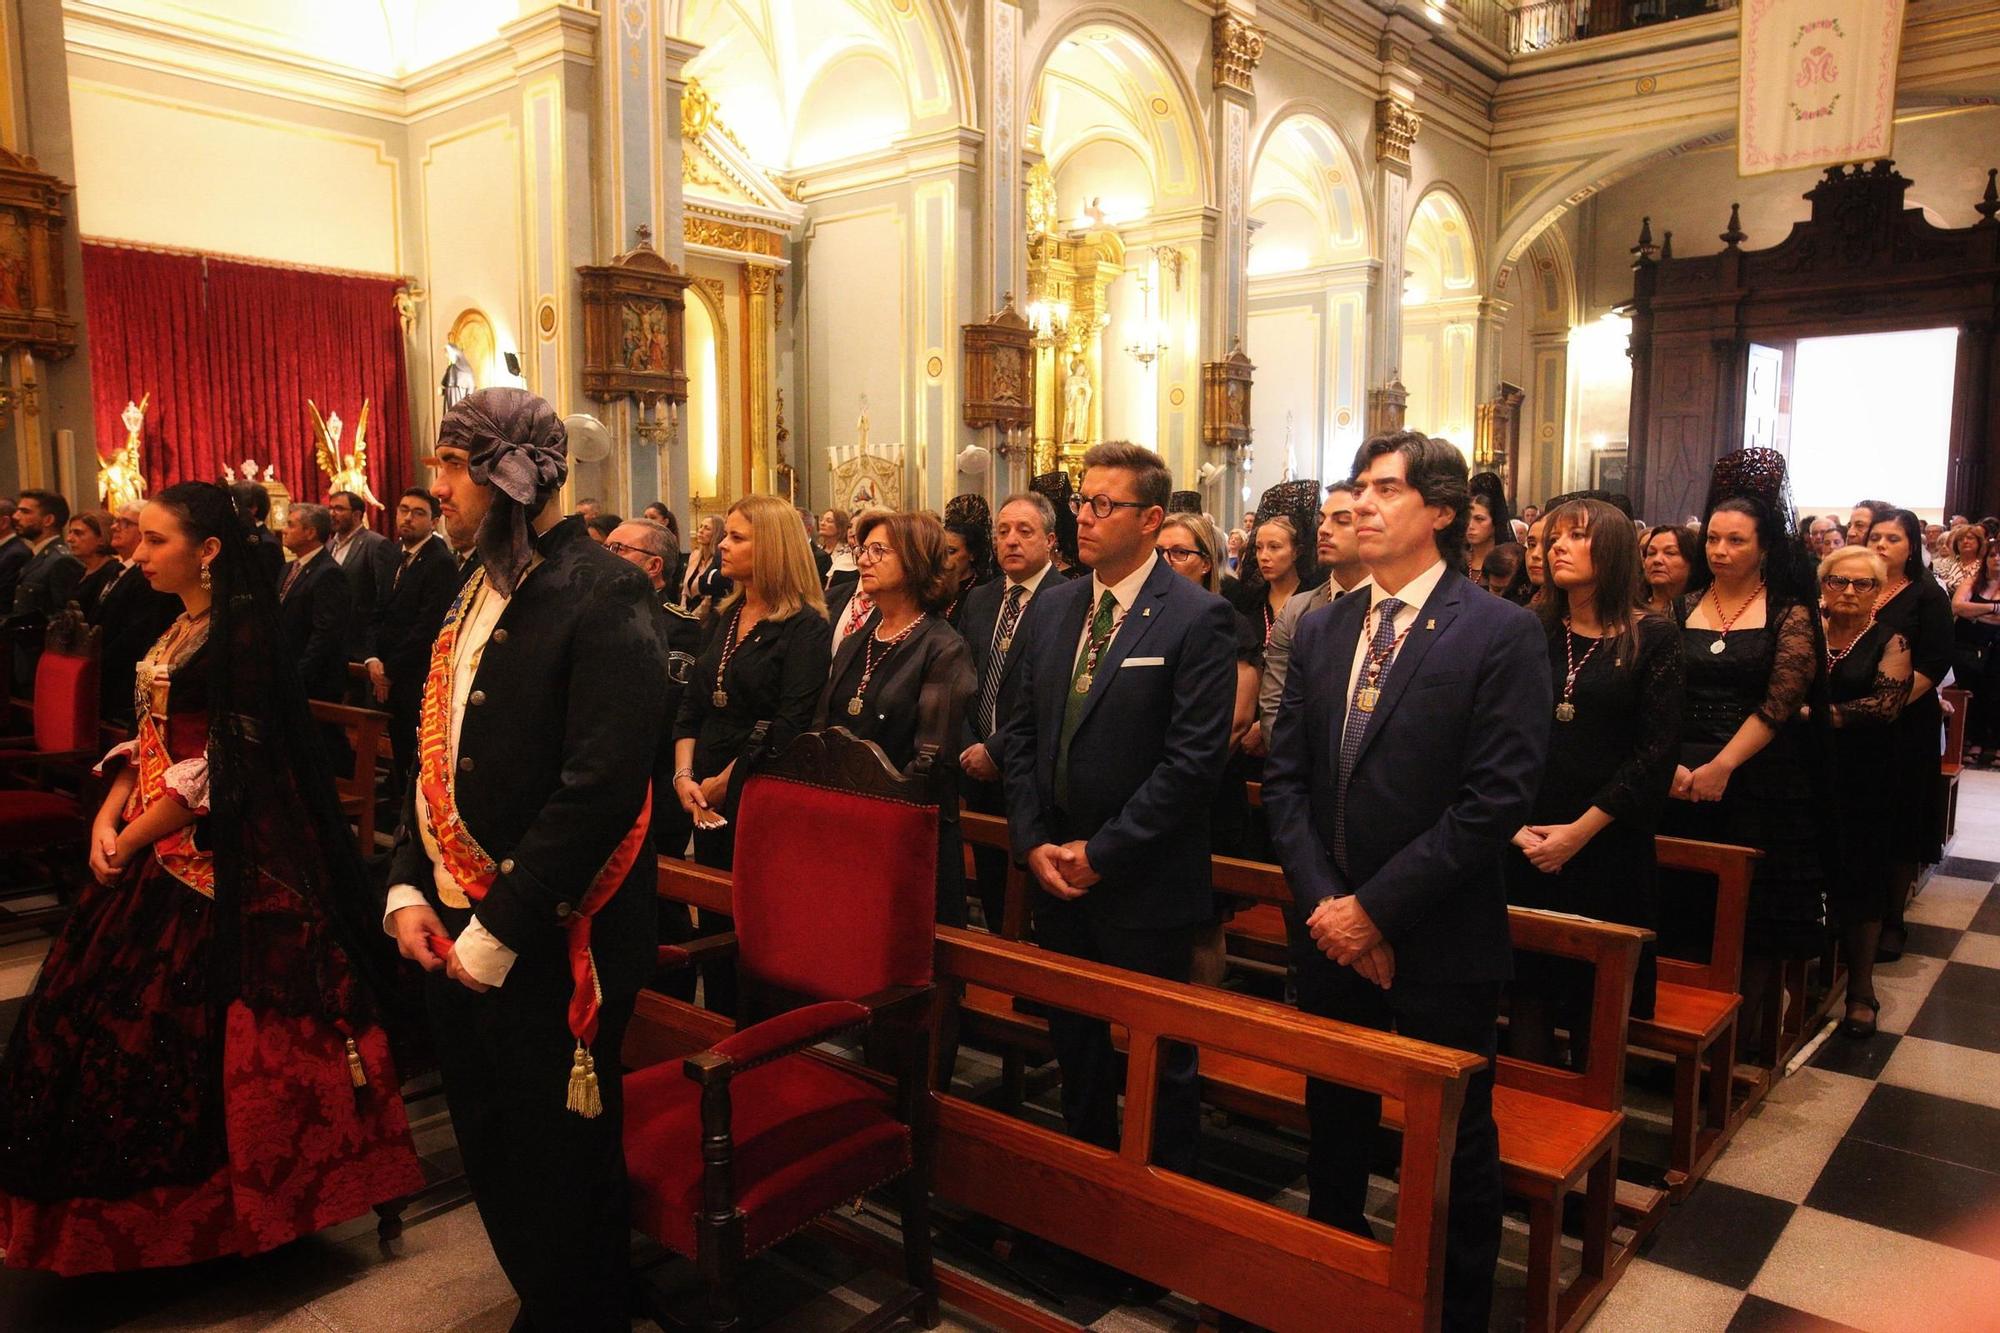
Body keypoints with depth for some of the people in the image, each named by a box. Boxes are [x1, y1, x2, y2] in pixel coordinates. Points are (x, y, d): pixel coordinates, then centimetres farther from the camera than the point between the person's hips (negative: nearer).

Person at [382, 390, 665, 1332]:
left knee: (560, 1163, 10)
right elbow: (435, 756, 13)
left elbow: (601, 787, -24)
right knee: (491, 1151, 21)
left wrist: (499, 930, -20)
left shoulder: (599, 594, -17)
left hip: (549, 944, -8)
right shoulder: (477, 591, 9)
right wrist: (407, 887, 2)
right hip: (453, 929, 8)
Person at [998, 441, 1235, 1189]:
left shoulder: (1197, 619, -13)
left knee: (1161, 1058, 10)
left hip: (1145, 886, -6)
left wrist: (1100, 853, -16)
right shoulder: (1050, 609, 7)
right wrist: (1033, 843, -2)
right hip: (1056, 875, 6)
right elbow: (1020, 734, 9)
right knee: (1074, 1048, 19)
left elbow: (1195, 759, -18)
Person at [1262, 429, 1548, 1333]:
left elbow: (1495, 799, -17)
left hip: (1441, 946, -5)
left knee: (1454, 1148, 12)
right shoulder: (1321, 631, 6)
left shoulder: (1503, 634, -10)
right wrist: (1323, 901, -8)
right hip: (1331, 935, 5)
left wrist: (1377, 907, -17)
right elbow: (1284, 776, 5)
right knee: (1333, 1131, 20)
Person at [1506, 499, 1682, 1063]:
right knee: (1528, 992, 7)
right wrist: (1514, 823, -10)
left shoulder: (1654, 637, -1)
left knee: (1597, 1000, 7)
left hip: (1608, 844, -2)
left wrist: (1580, 831, -11)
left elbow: (1658, 752, -6)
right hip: (1525, 844, 2)